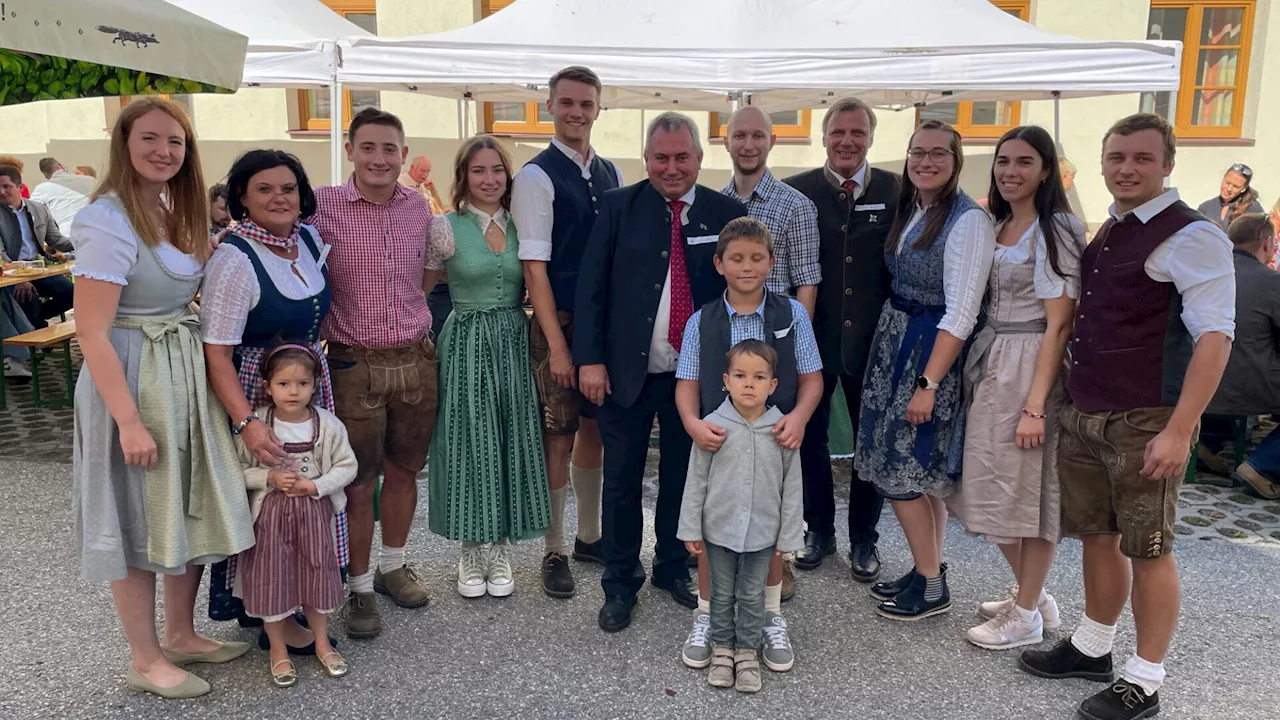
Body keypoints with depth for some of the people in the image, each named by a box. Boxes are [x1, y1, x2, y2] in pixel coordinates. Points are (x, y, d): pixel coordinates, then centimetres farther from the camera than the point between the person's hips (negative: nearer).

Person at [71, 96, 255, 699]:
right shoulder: (107, 220, -16)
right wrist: (130, 421, -21)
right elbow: (92, 334, -19)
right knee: (140, 523, 5)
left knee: (191, 511, 16)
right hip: (130, 381, -8)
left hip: (185, 375, 8)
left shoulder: (174, 214, 10)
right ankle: (145, 660, 21)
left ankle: (180, 634, 34)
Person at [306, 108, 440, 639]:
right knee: (358, 482, 5)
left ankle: (393, 566, 35)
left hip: (415, 360, 4)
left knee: (403, 470, 15)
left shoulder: (419, 206, 5)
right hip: (355, 365, -3)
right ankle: (360, 588, 22)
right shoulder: (323, 206, -8)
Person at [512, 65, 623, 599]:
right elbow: (534, 268, -12)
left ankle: (589, 537, 31)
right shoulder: (537, 176, -9)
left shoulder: (610, 174, 9)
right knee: (558, 439, 2)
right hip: (559, 324, -6)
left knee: (594, 430, 15)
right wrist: (557, 345, -15)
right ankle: (554, 552, 18)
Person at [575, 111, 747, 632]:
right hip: (626, 371, -1)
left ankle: (673, 569, 36)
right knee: (621, 482, 8)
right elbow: (590, 287, -3)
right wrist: (589, 359, -10)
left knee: (683, 477, 15)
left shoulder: (727, 213, 1)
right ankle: (620, 583, 25)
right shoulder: (618, 207, -2)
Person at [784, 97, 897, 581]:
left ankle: (863, 538, 28)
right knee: (810, 437, 12)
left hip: (872, 339, 0)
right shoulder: (797, 191, -1)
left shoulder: (895, 191, 0)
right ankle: (819, 530, 31)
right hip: (813, 337, 0)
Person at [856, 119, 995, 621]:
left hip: (933, 350, -8)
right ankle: (927, 571, 27)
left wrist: (929, 383, -21)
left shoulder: (968, 221, -16)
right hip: (895, 341, 8)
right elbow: (902, 284, 8)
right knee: (919, 471, 14)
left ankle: (932, 588, 14)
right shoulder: (909, 212, 10)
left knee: (901, 469, -3)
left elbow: (961, 313, -19)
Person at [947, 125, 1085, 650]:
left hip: (1031, 368, -7)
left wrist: (1036, 405, -20)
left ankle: (1027, 616, 18)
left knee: (1029, 486, 2)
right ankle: (1032, 595, 31)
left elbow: (1058, 325, -15)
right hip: (989, 365, 8)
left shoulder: (1056, 231, -11)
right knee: (994, 484, 13)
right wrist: (981, 367, 6)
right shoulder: (996, 227, 12)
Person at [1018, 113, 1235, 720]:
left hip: (1143, 424, -7)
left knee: (1147, 551, 4)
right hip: (1082, 415, 7)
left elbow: (1214, 336, -16)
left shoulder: (1191, 236, -11)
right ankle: (1091, 648, 34)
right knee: (1096, 534, 17)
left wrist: (1179, 431, -21)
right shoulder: (1103, 233, 13)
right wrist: (1061, 401, 13)